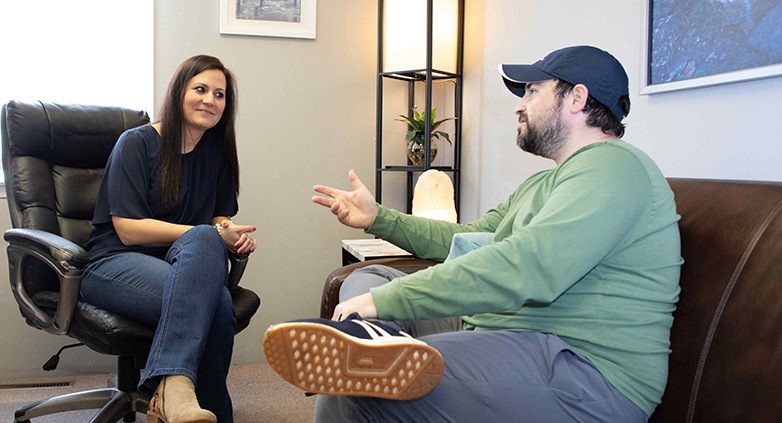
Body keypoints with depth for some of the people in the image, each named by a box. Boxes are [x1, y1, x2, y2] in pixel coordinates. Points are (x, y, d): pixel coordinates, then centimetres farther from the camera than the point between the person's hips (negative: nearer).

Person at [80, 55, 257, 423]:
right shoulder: (137, 143, -3)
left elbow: (219, 218, 16)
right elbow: (128, 229, -11)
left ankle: (169, 393, -31)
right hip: (113, 264, -4)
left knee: (212, 298, -34)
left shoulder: (216, 150, 13)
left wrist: (234, 236, -10)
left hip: (181, 265, 4)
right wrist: (213, 235, -17)